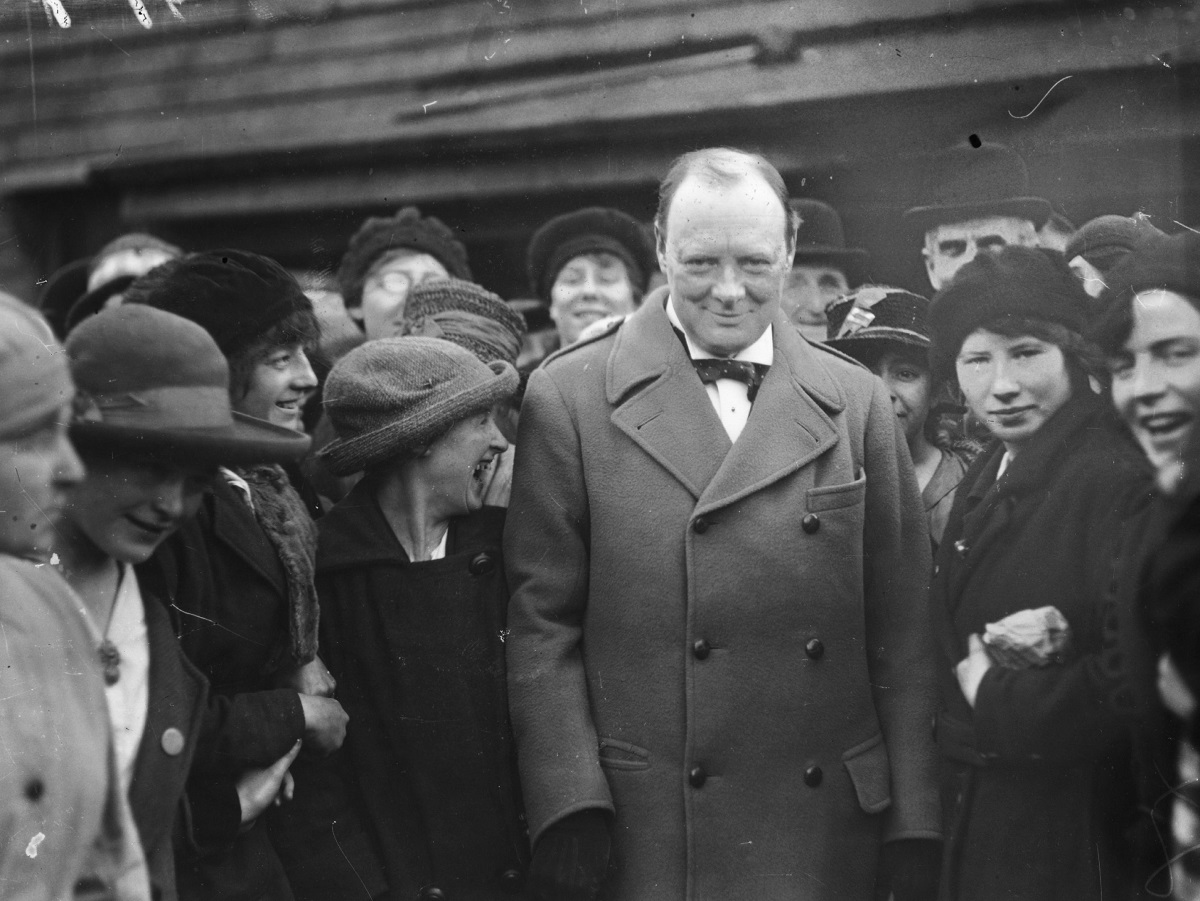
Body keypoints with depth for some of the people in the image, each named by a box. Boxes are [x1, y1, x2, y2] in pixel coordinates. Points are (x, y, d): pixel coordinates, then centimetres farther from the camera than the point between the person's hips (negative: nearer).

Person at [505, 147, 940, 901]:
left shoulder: (858, 403, 5)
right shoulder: (571, 397, -1)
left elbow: (903, 633, 4)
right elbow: (542, 623, -2)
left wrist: (914, 826, 0)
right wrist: (571, 808, -9)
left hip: (825, 833, 2)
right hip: (641, 833, -2)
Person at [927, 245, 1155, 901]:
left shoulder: (1124, 482, -18)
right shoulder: (983, 481, 8)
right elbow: (950, 638, 8)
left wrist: (999, 696, -13)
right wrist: (996, 648, -14)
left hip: (1076, 833, -7)